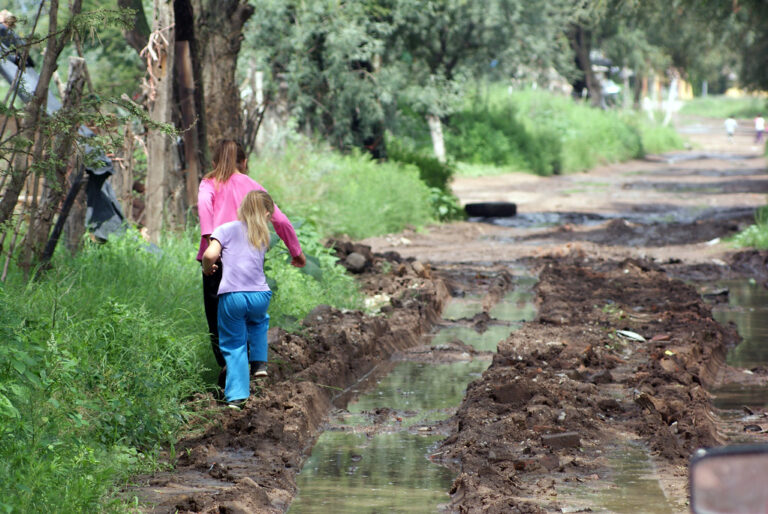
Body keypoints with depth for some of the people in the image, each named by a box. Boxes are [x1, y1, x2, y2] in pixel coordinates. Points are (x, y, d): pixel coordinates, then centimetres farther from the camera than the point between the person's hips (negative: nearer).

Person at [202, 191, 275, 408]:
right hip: (260, 295, 2)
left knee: (234, 345, 8)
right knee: (258, 322, 37)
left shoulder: (227, 229, 6)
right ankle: (260, 362, 24)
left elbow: (210, 254, -7)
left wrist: (207, 268, 11)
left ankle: (236, 396, 2)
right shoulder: (263, 237, 16)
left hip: (232, 296, -2)